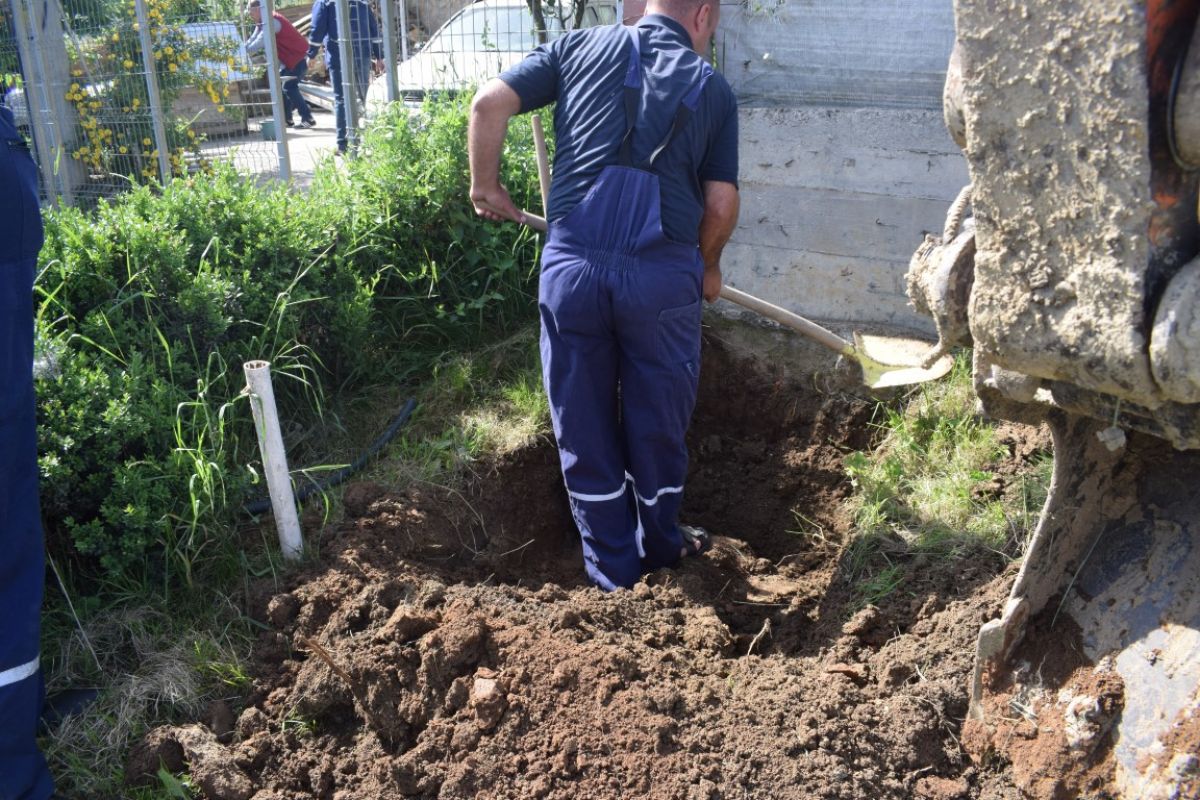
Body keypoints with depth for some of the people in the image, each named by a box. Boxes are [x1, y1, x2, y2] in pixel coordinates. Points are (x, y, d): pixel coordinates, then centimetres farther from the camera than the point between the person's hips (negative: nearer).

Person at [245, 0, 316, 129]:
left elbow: (261, 41, -27)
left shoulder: (272, 21, -21)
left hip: (299, 57, -10)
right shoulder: (262, 23, 10)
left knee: (289, 87, -15)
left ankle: (308, 119, -15)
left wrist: (244, 51, -22)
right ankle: (286, 118, 14)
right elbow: (253, 39, 9)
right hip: (289, 58, 10)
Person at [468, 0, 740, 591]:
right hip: (664, 274, 0)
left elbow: (489, 103, 3)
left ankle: (613, 569, 26)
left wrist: (485, 187, 16)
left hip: (570, 264, 1)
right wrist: (708, 267, 24)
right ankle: (660, 547, 38)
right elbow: (721, 203, 7)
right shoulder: (712, 88, 11)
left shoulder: (579, 48, 13)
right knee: (658, 424, 18)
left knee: (583, 429, 14)